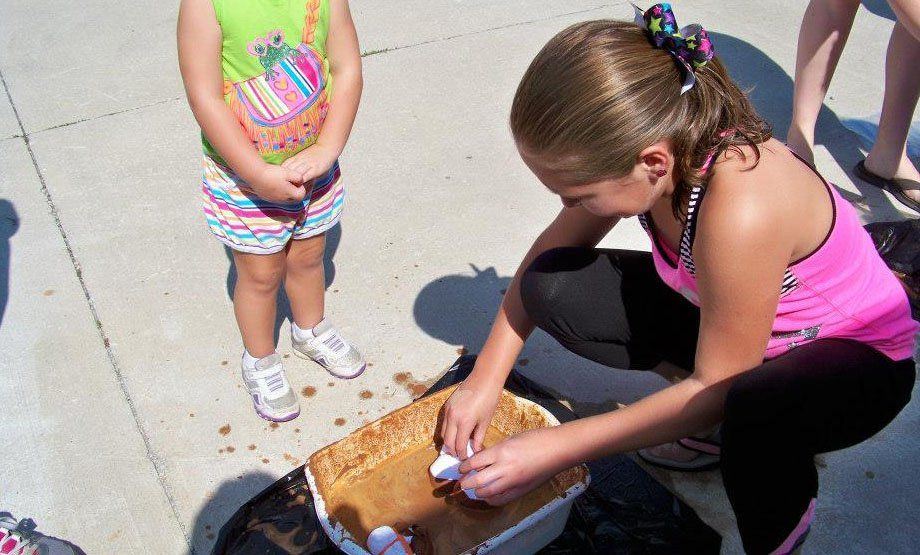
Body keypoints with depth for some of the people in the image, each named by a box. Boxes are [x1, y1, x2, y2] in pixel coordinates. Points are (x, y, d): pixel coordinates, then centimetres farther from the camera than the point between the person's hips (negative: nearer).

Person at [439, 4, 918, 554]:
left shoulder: (740, 209, -39)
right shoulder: (667, 143, -19)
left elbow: (718, 388, -28)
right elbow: (556, 245, -3)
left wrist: (557, 448, -25)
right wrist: (485, 378, -6)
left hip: (855, 357, -6)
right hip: (717, 312, 7)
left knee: (754, 417, -42)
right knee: (551, 287, -11)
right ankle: (702, 414, 6)